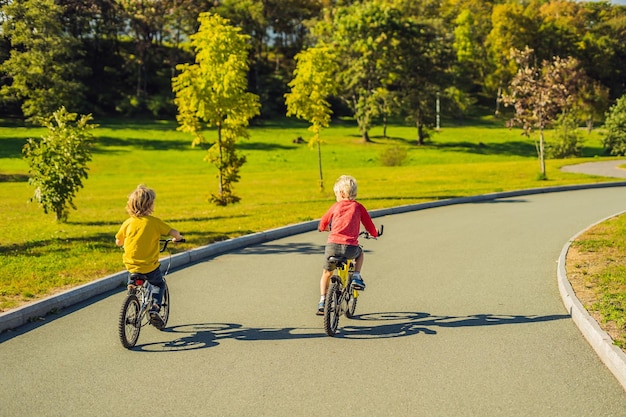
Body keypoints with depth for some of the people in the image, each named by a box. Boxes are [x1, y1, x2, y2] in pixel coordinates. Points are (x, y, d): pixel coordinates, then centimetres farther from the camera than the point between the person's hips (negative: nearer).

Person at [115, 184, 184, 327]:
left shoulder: (128, 222, -3)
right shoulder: (154, 222, -11)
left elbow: (118, 242, 6)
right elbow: (174, 233, -12)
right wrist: (178, 238, 12)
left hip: (131, 265, 3)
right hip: (150, 267, -3)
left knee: (132, 281, 38)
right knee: (158, 284, 23)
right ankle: (154, 309, 6)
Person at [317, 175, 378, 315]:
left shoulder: (335, 206, 13)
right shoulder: (358, 207, 11)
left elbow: (323, 223, 23)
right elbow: (369, 226, 13)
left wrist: (323, 228, 47)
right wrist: (374, 234, 36)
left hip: (332, 245, 0)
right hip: (350, 248, 0)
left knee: (326, 273, 23)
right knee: (360, 253, 37)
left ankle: (322, 301, 16)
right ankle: (356, 277, 20)